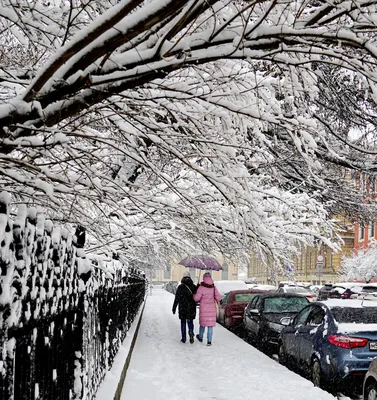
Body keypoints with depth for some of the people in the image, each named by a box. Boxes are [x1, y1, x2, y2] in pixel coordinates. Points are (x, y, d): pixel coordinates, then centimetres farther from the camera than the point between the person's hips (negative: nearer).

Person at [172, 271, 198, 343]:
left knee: (183, 323, 10)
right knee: (190, 321, 13)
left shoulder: (180, 287, -8)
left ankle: (183, 338, 11)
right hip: (192, 308, 2)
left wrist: (174, 308, -1)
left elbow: (177, 299, -8)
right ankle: (191, 332, -15)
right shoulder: (194, 287, -1)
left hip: (182, 308, -2)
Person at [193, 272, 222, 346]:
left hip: (203, 309, -2)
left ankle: (200, 337, 35)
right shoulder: (213, 288, -2)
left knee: (202, 323, 15)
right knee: (210, 324, 3)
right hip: (212, 309, 2)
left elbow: (196, 298, -15)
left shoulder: (201, 288, -13)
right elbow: (218, 298, -2)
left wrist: (194, 295, 6)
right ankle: (209, 340, -1)